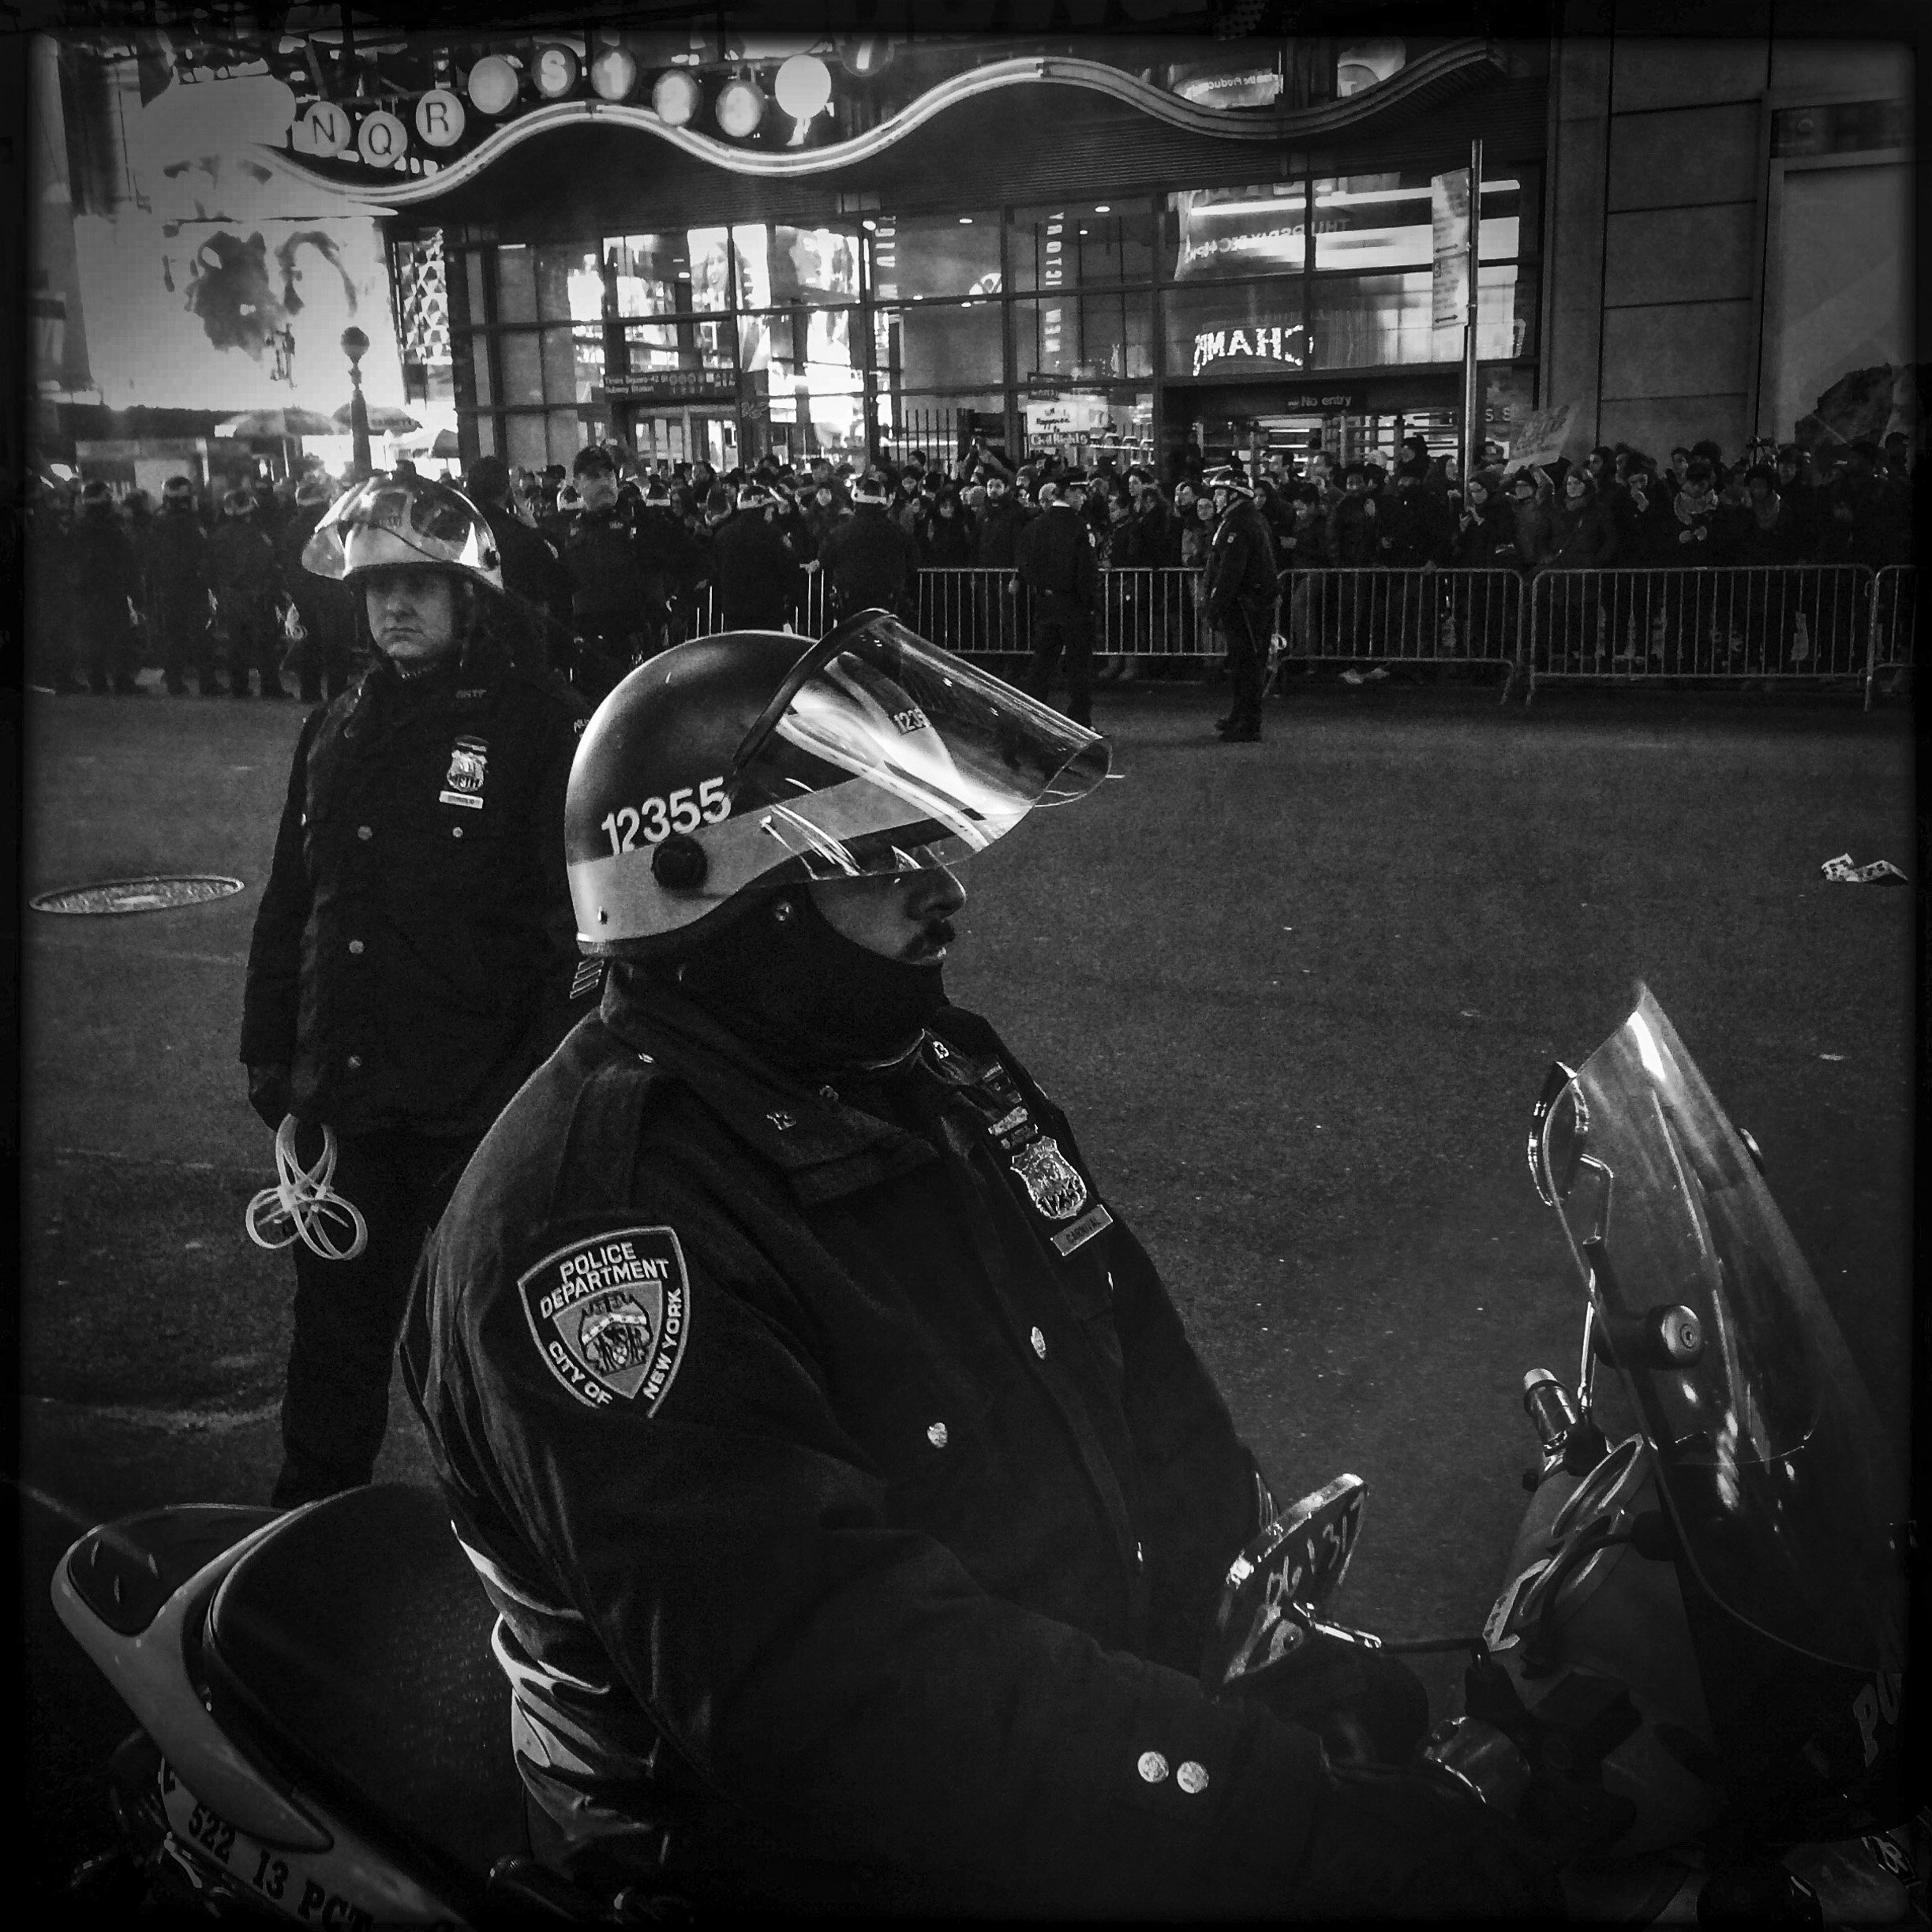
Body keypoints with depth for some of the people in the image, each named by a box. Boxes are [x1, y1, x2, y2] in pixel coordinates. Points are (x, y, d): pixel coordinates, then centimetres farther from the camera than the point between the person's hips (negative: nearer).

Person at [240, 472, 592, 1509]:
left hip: (482, 1105, -5)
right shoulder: (335, 730, 11)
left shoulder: (541, 724, -8)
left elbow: (577, 917, -11)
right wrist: (268, 1053, 14)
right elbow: (287, 905, 18)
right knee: (335, 1326, 17)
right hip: (343, 1098, 6)